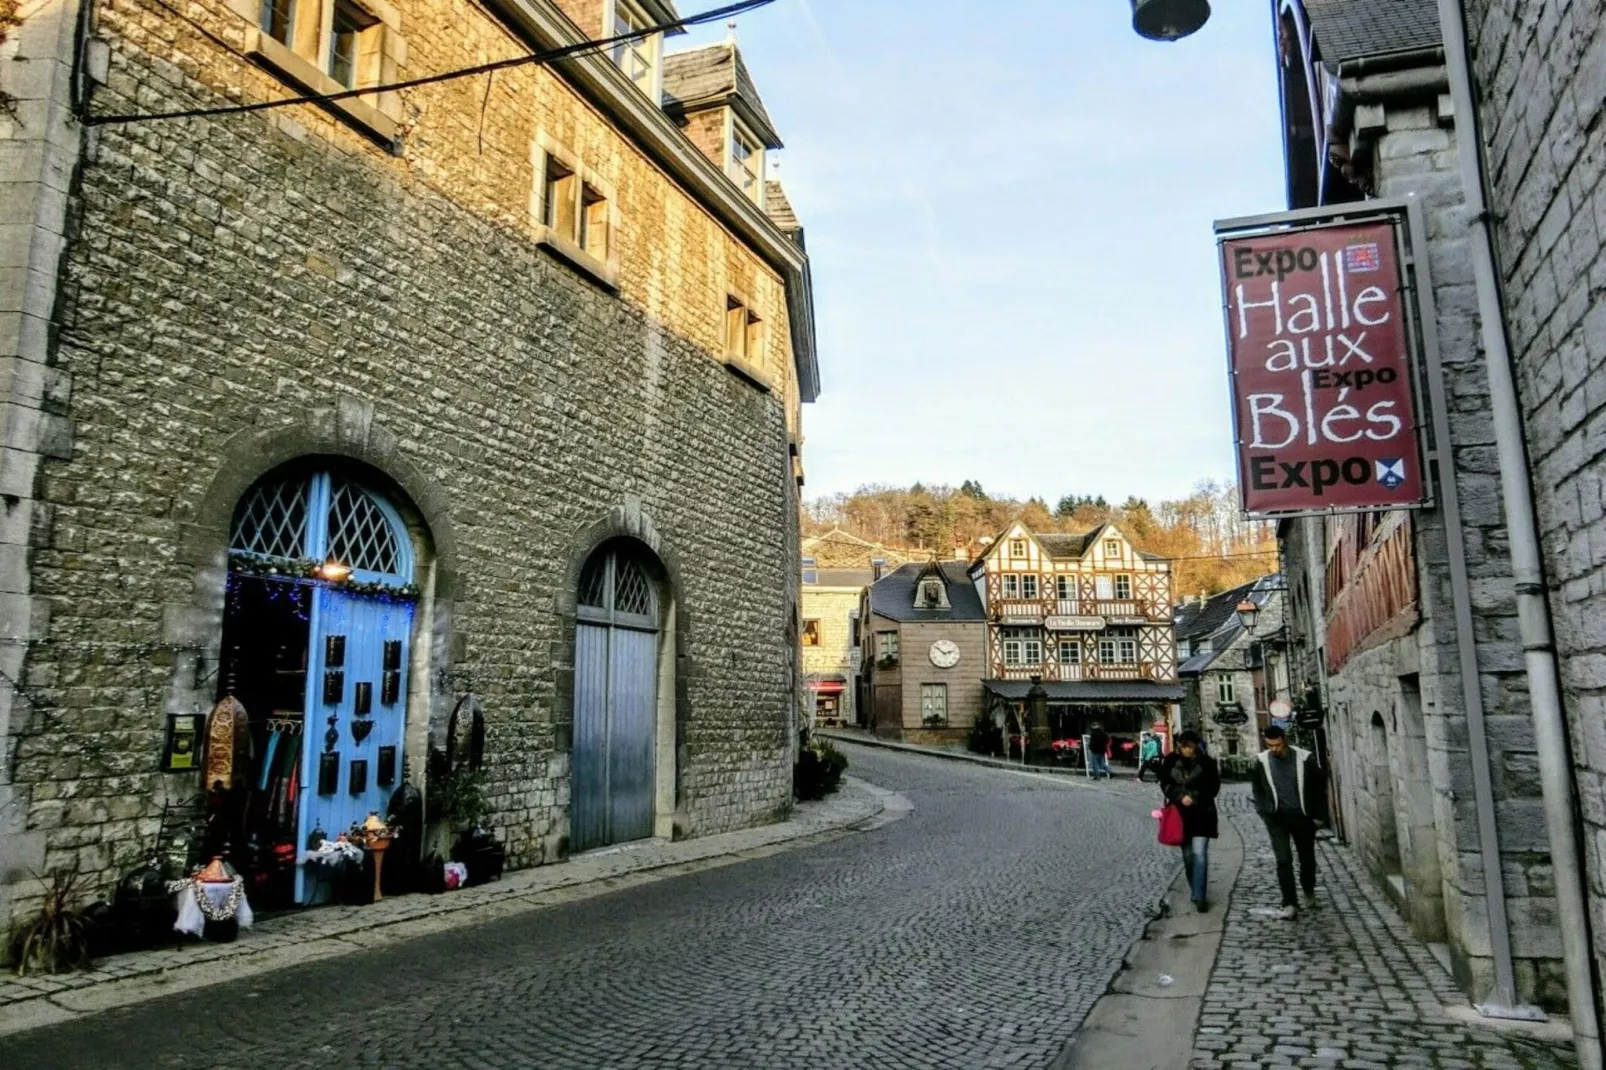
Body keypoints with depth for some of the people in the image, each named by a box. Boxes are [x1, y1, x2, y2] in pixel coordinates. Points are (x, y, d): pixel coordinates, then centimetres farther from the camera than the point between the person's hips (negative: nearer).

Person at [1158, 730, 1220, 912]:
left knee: (1199, 854, -10)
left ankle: (1200, 897, -6)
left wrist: (1194, 798, -14)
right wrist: (1181, 797, -15)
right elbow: (1165, 784, 1)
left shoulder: (1207, 762, -6)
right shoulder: (1170, 761, -2)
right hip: (1180, 814, 3)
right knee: (1187, 855, 12)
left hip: (1202, 814, -3)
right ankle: (1195, 892, 28)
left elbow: (1213, 787, -3)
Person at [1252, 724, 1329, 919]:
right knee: (1283, 860, -9)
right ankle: (1289, 904, -6)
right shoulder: (1262, 761, -6)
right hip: (1277, 818, 0)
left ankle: (1309, 892, 41)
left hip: (1303, 817, 0)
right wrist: (1263, 812, 2)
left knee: (1307, 858, 15)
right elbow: (1258, 789, 9)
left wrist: (1319, 815, 0)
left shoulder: (1304, 758, -11)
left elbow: (1320, 785, 0)